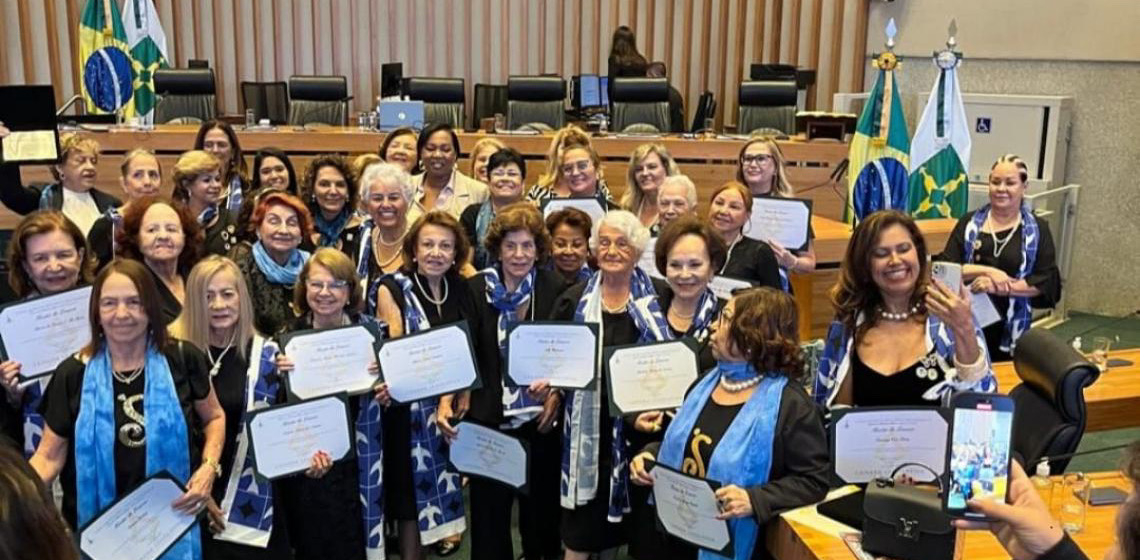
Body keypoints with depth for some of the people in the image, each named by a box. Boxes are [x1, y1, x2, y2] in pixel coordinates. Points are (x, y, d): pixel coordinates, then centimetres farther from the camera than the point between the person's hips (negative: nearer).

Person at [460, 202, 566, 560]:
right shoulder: (475, 289, -1)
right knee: (488, 516, 6)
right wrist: (447, 402, -17)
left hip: (542, 420, 0)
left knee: (542, 512, 14)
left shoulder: (557, 289, -2)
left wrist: (558, 393, -12)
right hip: (489, 420, 0)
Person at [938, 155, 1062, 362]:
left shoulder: (1037, 229, 4)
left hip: (1011, 329, 0)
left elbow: (1047, 283, -3)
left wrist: (1000, 287, -14)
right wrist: (987, 271, -15)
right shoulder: (969, 222, 5)